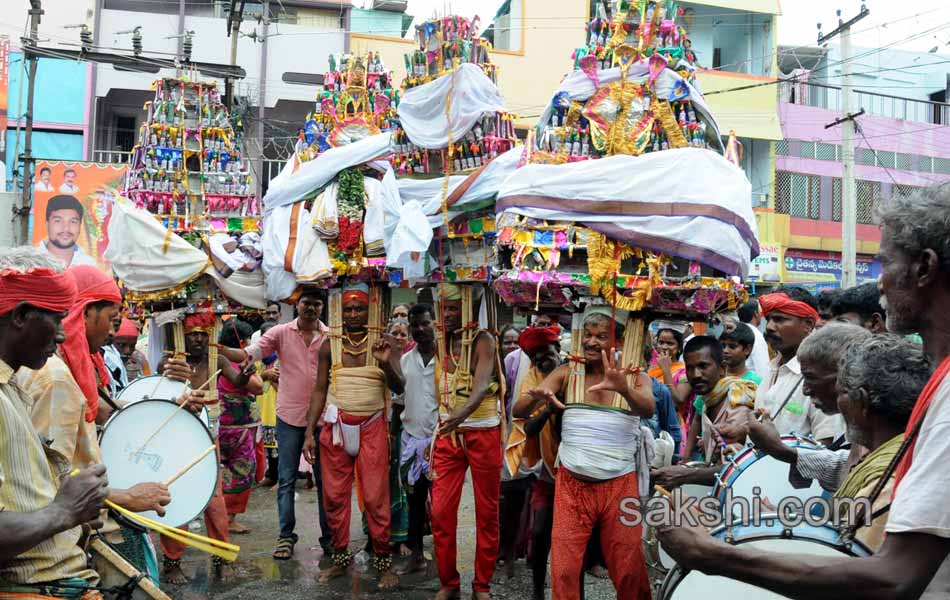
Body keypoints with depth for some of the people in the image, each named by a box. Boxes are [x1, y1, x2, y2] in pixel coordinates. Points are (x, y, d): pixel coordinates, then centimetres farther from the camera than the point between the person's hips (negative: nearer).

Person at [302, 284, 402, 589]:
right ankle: (340, 557, 23)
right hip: (335, 426, 3)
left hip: (372, 428, -2)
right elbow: (320, 389, 8)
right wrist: (309, 433, 3)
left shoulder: (384, 343, 0)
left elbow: (398, 387, -4)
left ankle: (384, 562, 10)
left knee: (376, 497, -3)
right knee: (334, 496, 7)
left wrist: (387, 363, -24)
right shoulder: (330, 346, 5)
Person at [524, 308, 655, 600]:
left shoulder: (635, 378, 1)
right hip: (571, 483, 0)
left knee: (628, 569, 7)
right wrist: (537, 398, -34)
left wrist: (623, 388, -42)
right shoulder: (566, 373, 1)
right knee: (564, 568, 0)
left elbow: (649, 409, -21)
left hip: (620, 485, 0)